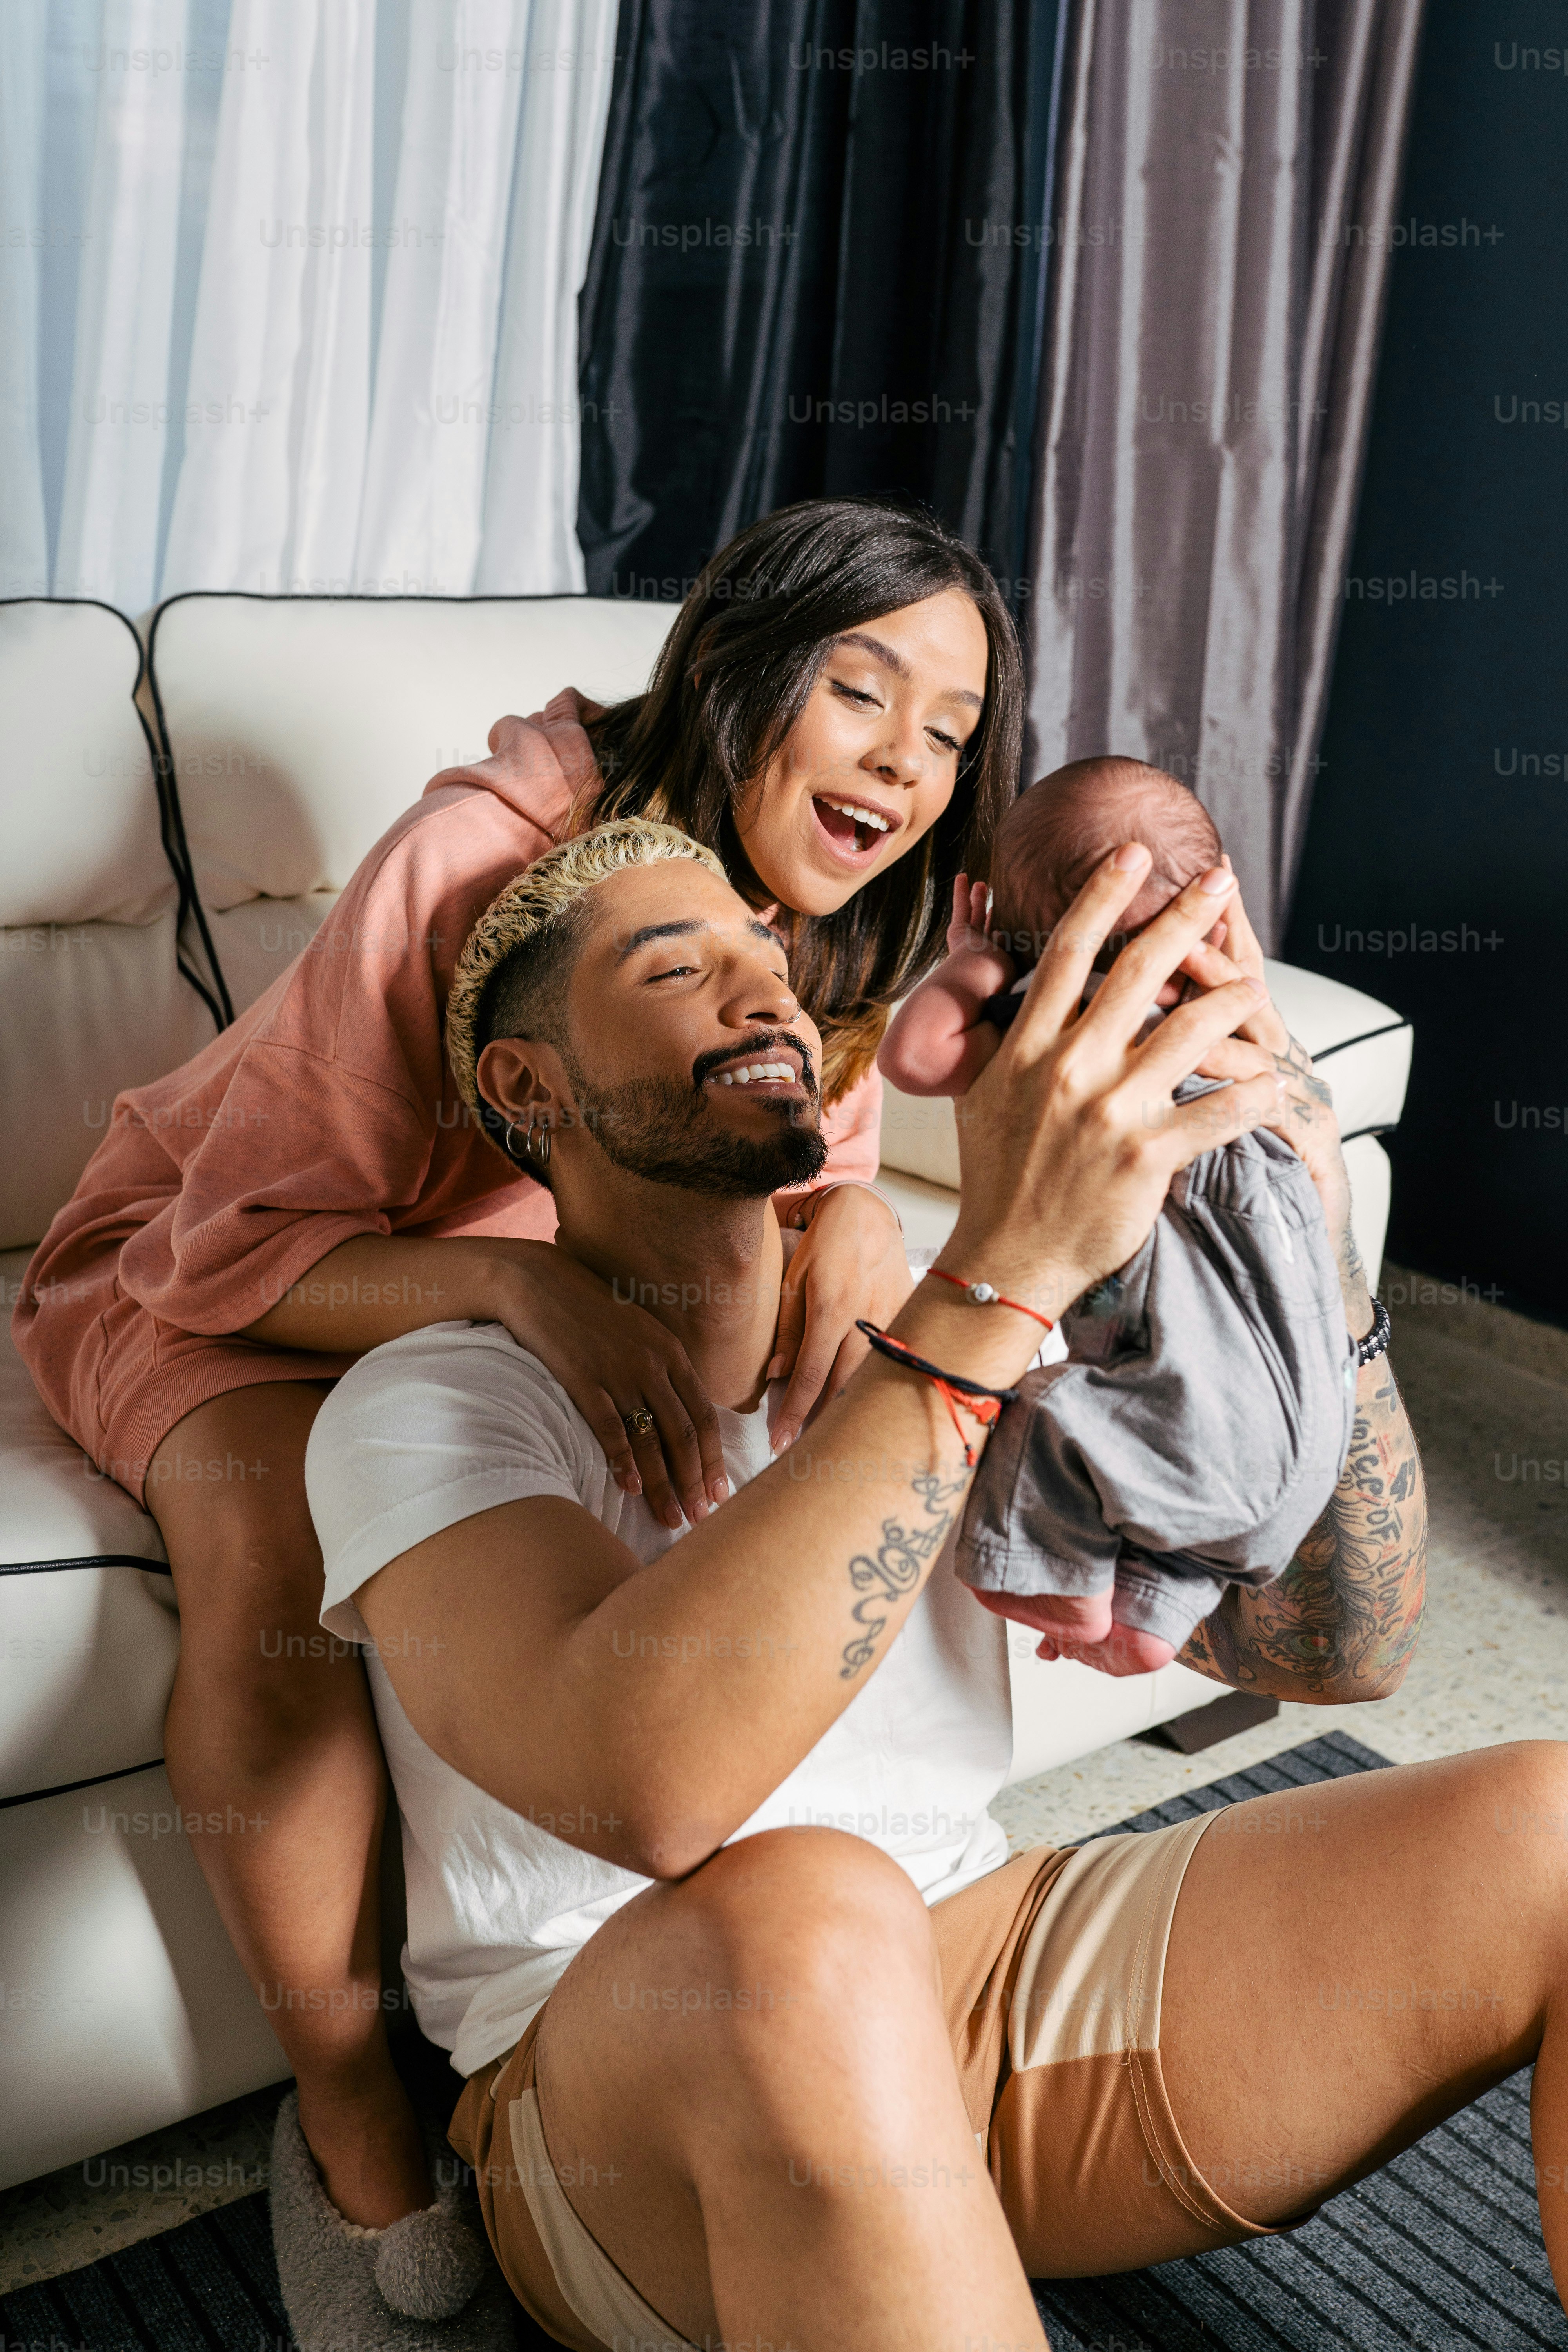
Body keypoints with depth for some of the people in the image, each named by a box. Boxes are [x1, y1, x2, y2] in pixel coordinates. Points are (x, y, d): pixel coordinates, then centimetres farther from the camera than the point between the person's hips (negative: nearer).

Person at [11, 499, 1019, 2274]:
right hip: (212, 1276, -5)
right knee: (264, 1526, -36)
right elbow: (238, 1247, -28)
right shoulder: (486, 862, -30)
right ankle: (340, 2088, -12)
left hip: (559, 1283, 5)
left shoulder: (833, 928, -10)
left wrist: (851, 1215, -30)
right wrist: (520, 1282, -48)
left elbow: (800, 1167, -4)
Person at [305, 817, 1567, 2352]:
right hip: (618, 2095, -4)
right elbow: (645, 1784, -31)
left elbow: (1327, 1650, 0)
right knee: (793, 1922, -40)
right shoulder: (426, 1403, -9)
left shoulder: (926, 1341, 7)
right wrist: (1002, 1274, -34)